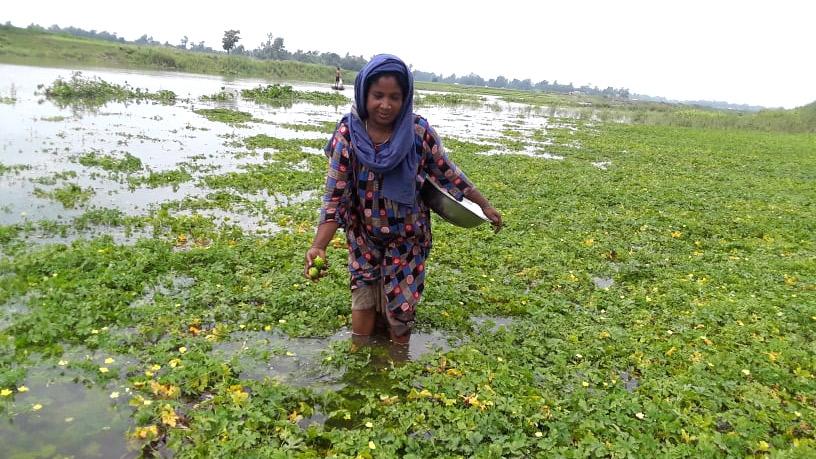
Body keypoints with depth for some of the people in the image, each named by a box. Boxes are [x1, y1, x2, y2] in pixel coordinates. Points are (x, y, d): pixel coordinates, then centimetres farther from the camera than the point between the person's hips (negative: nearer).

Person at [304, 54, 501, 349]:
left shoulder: (419, 132, -16)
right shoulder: (347, 135, -17)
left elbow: (449, 173, -1)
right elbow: (335, 195, -17)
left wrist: (484, 205, 6)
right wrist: (318, 246, -29)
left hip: (408, 241, 0)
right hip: (364, 241, 0)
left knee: (400, 313, 8)